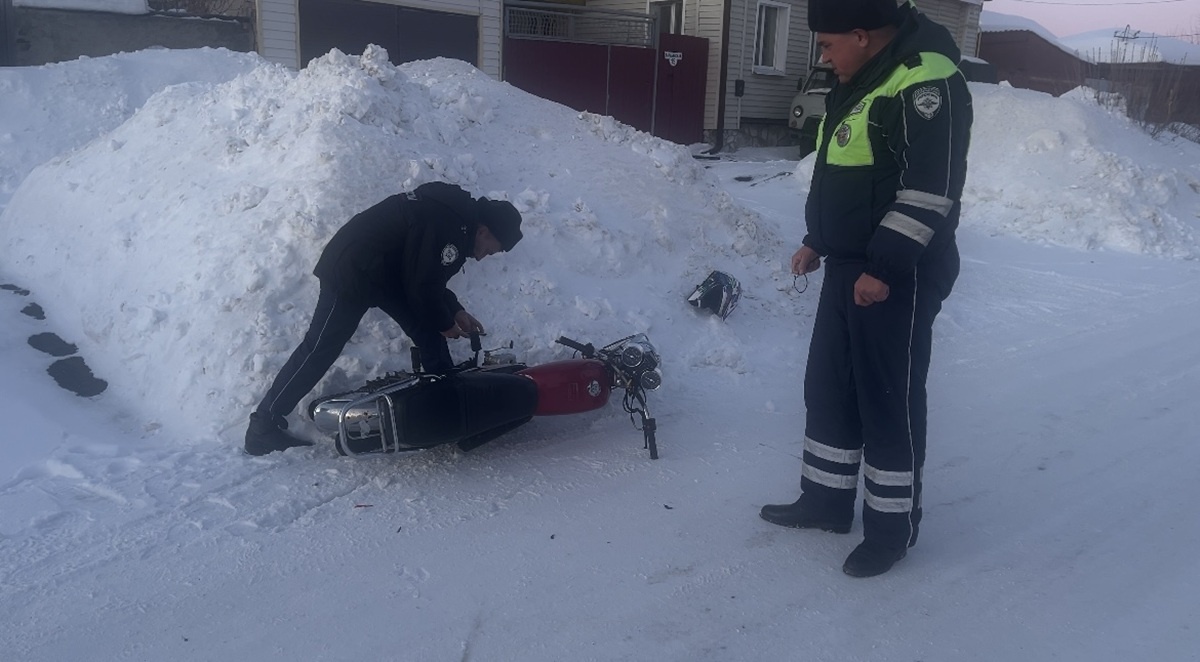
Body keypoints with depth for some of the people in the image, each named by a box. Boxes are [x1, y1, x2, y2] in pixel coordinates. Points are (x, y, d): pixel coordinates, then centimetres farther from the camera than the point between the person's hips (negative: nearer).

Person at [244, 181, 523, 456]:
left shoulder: (457, 214, 7)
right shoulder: (449, 227, -25)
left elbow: (429, 277, 16)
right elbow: (421, 284, -21)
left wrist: (455, 311, 9)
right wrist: (445, 323, -5)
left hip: (386, 270, 10)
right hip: (351, 271, -10)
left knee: (429, 333, 8)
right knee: (320, 350, -8)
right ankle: (263, 426, 0)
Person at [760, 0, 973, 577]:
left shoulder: (925, 81, -17)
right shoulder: (859, 83, 15)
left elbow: (931, 187, -22)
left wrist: (886, 266, -23)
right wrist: (817, 241, 22)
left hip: (897, 279, -10)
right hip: (847, 268, 10)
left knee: (889, 401, 0)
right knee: (827, 388, 15)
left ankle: (893, 526, 16)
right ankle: (826, 500, 30)